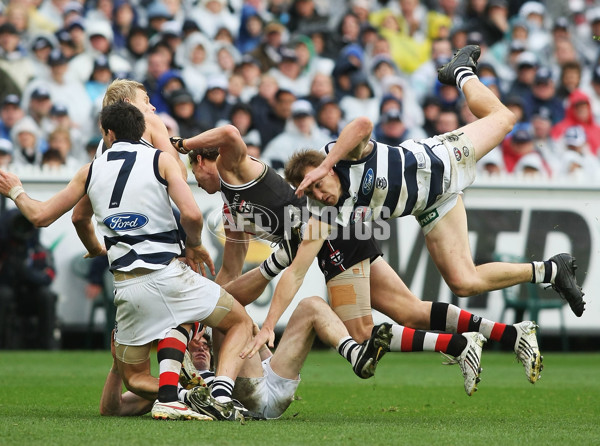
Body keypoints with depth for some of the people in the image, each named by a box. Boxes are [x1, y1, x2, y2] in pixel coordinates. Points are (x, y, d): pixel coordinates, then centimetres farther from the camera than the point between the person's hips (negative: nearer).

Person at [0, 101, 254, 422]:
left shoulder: (90, 171, 12)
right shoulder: (161, 161, 2)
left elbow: (40, 216, 18)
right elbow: (191, 214, -11)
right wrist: (194, 246, 10)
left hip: (126, 285, 3)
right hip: (167, 273, -3)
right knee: (241, 323, 12)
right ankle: (221, 393, -14)